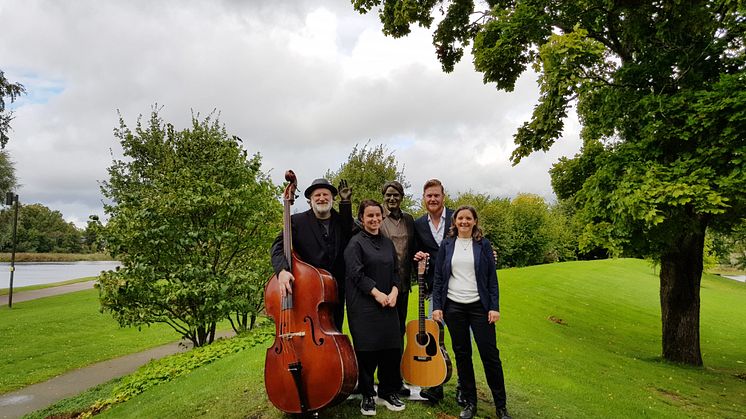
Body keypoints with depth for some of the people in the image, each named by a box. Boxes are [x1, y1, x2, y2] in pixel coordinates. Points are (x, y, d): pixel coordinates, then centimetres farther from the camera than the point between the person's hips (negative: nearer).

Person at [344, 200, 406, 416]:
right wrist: (377, 294, -16)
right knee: (366, 351, 2)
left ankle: (388, 392, 24)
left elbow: (396, 272, 13)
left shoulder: (388, 243, 14)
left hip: (388, 304, 6)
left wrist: (394, 293, -4)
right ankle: (367, 396, 18)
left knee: (392, 349, 7)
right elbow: (357, 274, -13)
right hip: (364, 306, -5)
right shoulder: (356, 243, -5)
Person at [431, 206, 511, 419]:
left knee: (490, 353, 0)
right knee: (462, 354, 8)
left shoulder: (483, 244, 2)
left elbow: (492, 277, 1)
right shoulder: (447, 245, 4)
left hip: (479, 306, -1)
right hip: (453, 306, 1)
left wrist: (494, 307, -6)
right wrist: (437, 306, -3)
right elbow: (438, 277, 4)